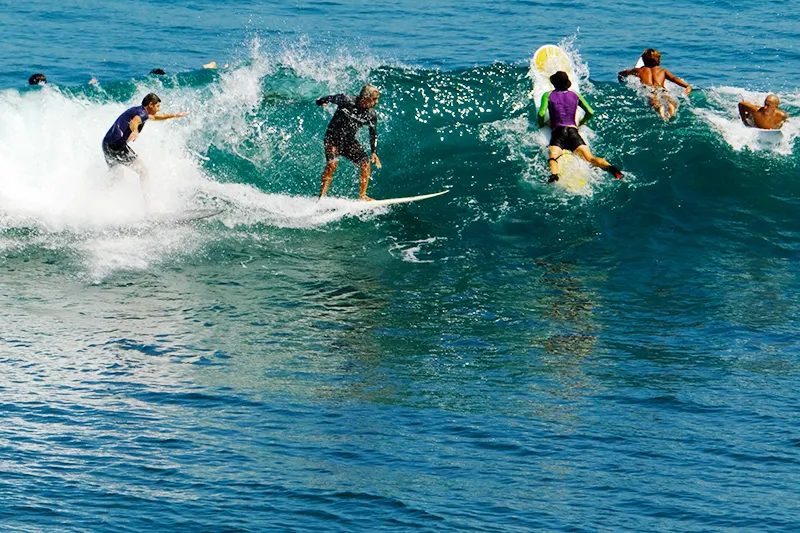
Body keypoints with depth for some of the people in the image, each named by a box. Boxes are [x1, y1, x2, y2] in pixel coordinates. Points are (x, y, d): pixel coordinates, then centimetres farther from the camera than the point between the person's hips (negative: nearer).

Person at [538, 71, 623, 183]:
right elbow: (590, 112, 17)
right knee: (591, 158, -11)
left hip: (558, 131, -2)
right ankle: (610, 167, -37)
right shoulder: (575, 95, 20)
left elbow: (541, 113, -2)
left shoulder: (548, 95, 11)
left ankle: (554, 175, -56)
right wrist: (581, 123, 34)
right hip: (574, 132, 2)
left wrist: (541, 125, 18)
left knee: (553, 157, -25)